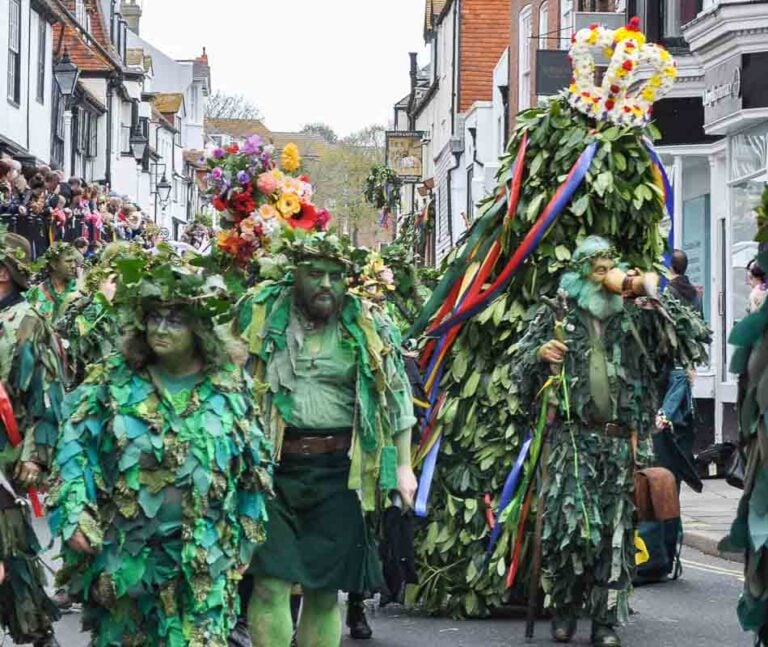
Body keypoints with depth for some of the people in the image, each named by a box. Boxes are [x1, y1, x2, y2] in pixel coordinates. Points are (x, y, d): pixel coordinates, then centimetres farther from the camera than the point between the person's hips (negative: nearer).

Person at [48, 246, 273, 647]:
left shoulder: (228, 387, 0)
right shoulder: (113, 380, -2)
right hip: (125, 551, 0)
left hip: (203, 559, 0)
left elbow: (252, 467, 6)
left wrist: (245, 538, 6)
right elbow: (75, 445, -4)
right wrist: (76, 515, -14)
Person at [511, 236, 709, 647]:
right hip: (570, 437, -2)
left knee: (613, 529, 0)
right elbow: (518, 362, 11)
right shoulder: (557, 315, 8)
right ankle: (565, 609, 5)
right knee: (567, 521, -11)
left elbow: (693, 337, 5)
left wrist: (651, 295, -3)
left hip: (618, 441, 2)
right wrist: (539, 353, -12)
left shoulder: (632, 317, 11)